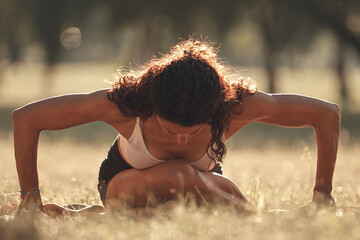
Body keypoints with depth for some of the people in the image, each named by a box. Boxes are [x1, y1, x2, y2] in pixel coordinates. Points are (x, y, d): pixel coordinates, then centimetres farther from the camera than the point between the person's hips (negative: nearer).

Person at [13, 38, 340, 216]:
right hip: (125, 181, -3)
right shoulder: (124, 104, -36)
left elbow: (328, 114, -19)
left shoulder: (238, 105, -32)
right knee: (178, 176, -36)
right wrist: (30, 196, -22)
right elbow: (25, 118, -26)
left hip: (198, 183, 3)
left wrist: (322, 192, -15)